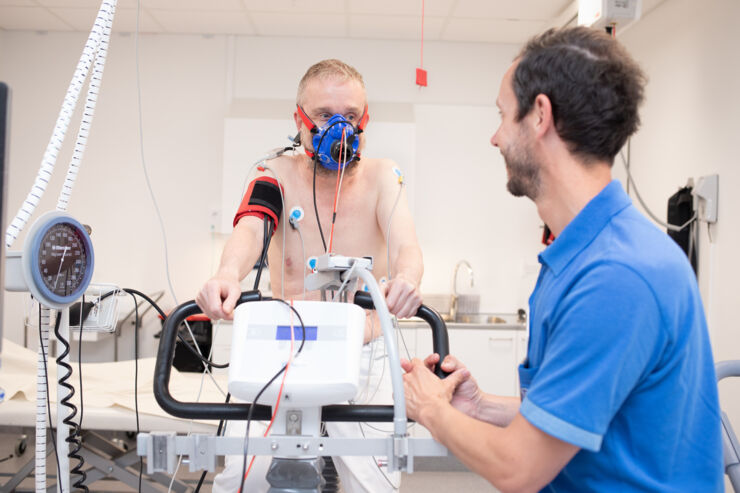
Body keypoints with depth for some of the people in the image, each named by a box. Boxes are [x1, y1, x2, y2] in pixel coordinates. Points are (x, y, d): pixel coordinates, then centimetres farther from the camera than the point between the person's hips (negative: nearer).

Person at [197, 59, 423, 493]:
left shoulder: (381, 175, -2)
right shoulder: (279, 174, -3)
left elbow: (404, 242, -18)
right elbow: (250, 229, -22)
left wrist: (407, 277, -43)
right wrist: (228, 275, -46)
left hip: (362, 360, 1)